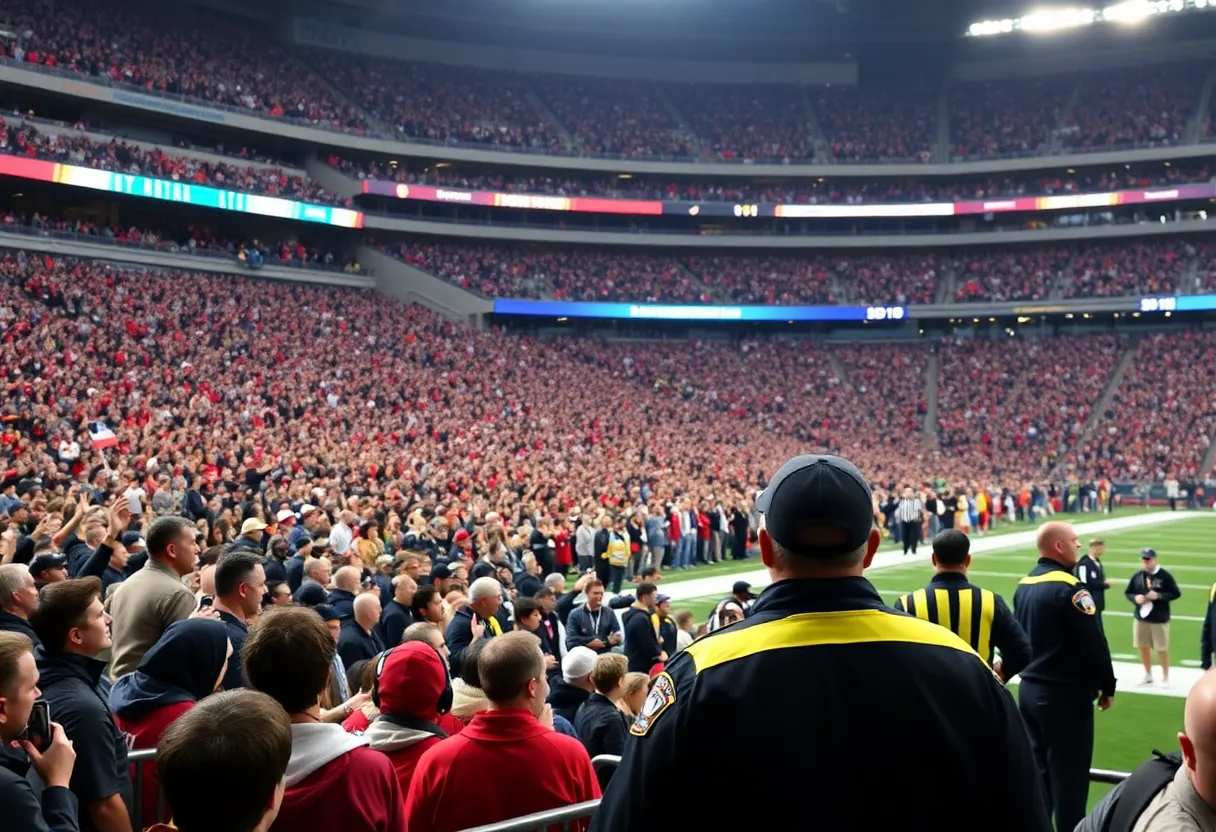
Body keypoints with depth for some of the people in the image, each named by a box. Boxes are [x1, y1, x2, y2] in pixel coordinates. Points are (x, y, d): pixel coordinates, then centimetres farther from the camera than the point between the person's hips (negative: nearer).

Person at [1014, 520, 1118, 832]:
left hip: (1030, 689, 8)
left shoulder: (1024, 585, 7)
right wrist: (1107, 687, -5)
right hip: (1065, 694, -8)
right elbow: (1093, 643, -17)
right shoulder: (1069, 588, -19)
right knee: (1069, 772, 1)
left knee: (1036, 767, 15)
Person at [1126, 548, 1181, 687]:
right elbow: (1128, 593, 10)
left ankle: (1165, 677, 20)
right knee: (1143, 647, 14)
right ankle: (1148, 675, 31)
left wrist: (1158, 596, -20)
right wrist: (1135, 598, -12)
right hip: (1141, 618, 4)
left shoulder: (1165, 576, -10)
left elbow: (1176, 594, -8)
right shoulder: (1137, 576, 2)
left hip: (1160, 619, -4)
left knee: (1162, 649, 4)